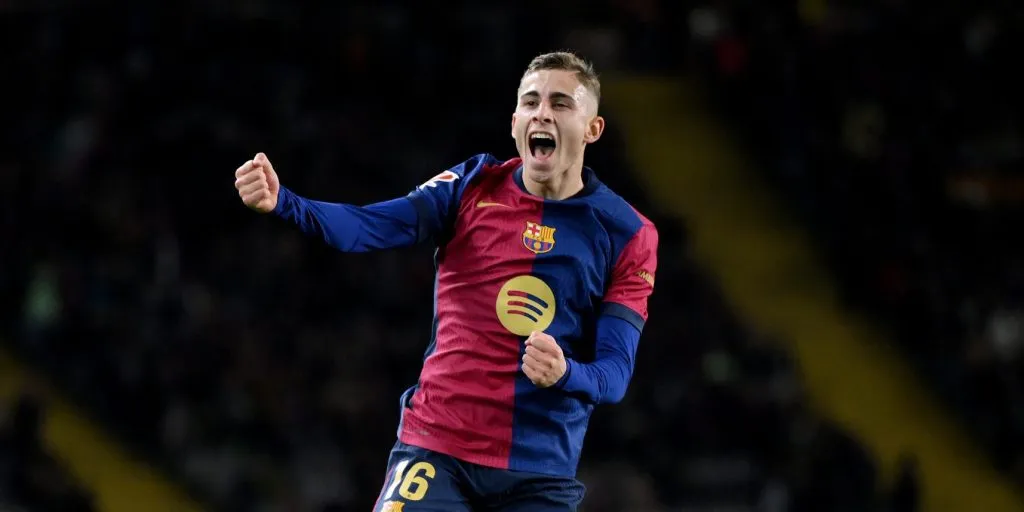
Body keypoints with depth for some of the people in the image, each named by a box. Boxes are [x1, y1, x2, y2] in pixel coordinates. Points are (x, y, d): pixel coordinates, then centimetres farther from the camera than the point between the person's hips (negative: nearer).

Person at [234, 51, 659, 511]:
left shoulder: (628, 234, 0)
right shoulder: (474, 188, 2)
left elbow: (615, 372, -5)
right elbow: (368, 227, -12)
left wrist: (567, 374, -29)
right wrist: (281, 203, -30)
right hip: (435, 453, 0)